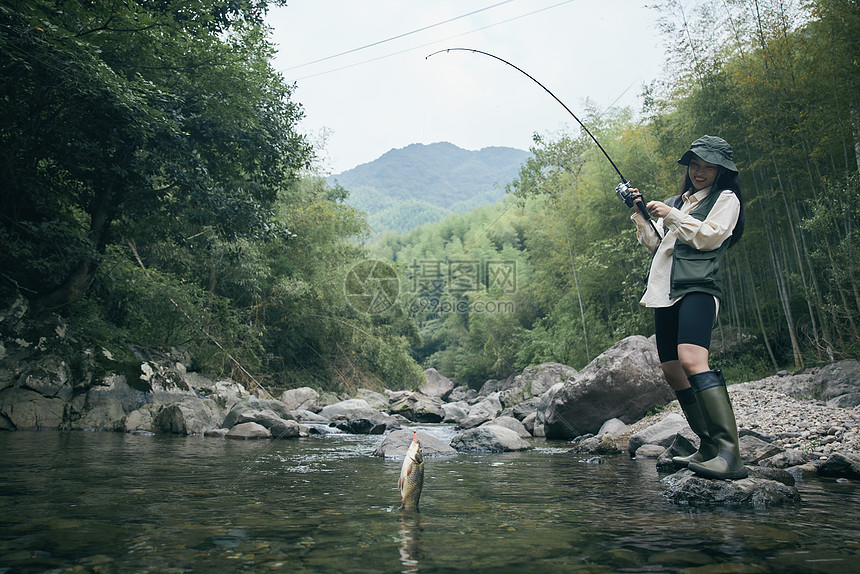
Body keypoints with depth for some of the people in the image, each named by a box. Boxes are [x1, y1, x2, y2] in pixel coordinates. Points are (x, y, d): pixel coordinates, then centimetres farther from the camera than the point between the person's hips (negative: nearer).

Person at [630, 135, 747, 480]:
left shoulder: (725, 198, 10)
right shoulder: (675, 202, 27)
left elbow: (709, 237, -5)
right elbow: (654, 244, 22)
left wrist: (671, 217, -7)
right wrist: (641, 216, 8)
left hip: (697, 287, -7)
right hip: (666, 292, 8)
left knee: (691, 360, -28)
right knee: (672, 370, 4)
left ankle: (730, 455, -32)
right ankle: (709, 447, 14)